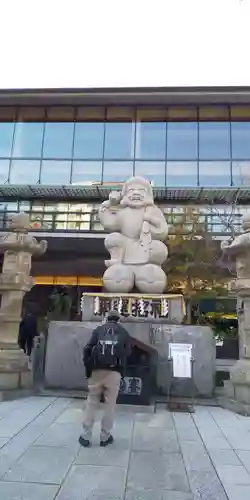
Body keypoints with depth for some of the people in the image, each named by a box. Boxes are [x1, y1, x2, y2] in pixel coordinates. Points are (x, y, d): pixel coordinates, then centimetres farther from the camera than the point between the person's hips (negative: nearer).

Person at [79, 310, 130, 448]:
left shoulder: (98, 330, 8)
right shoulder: (124, 333, 11)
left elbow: (88, 349, 2)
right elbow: (127, 353, 8)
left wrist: (88, 367, 7)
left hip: (97, 370, 1)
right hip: (114, 372, 0)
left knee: (91, 403, 11)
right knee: (110, 404, 10)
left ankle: (86, 436, 16)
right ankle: (105, 437, 17)